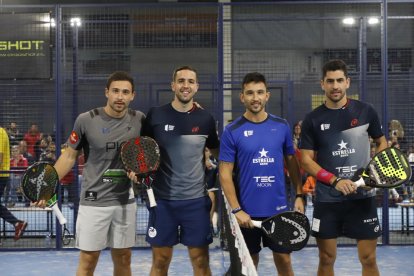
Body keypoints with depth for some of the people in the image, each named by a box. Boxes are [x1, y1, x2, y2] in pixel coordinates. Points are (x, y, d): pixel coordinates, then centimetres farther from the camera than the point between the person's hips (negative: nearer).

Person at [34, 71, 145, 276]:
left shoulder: (139, 120, -1)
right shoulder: (86, 120, -9)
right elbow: (69, 155, 0)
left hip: (126, 201, 3)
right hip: (94, 200, -3)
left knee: (123, 258, 11)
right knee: (88, 259, 1)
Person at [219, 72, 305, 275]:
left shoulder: (282, 126, 2)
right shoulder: (232, 131, -6)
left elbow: (291, 162, 11)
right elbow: (225, 173, -6)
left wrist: (299, 195, 2)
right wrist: (236, 210, -14)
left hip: (279, 208, 2)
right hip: (247, 211, -2)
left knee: (284, 260, 8)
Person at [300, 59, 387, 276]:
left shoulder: (366, 111, 1)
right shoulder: (312, 120, 0)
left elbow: (382, 143, 14)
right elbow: (306, 161, -1)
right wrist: (335, 180, -16)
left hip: (362, 197, 0)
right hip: (327, 200, 0)